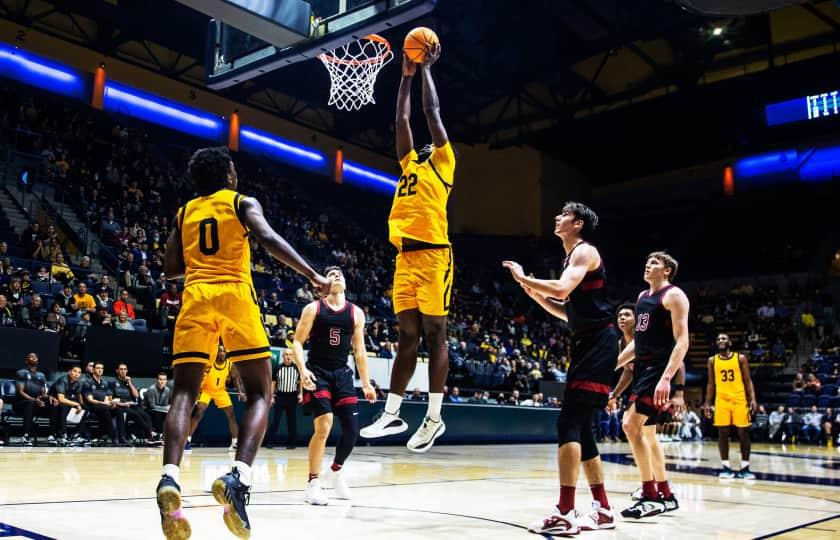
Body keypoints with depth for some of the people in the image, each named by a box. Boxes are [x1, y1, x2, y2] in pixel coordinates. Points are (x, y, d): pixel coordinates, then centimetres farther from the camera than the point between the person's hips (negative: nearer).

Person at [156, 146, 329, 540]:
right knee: (259, 394, 1)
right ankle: (238, 477, -21)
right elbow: (267, 238, -9)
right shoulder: (243, 203, 11)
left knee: (184, 394, 3)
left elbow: (170, 268, 21)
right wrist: (312, 275, -12)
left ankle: (170, 477, -20)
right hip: (234, 295, -3)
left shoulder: (184, 212, 23)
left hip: (195, 299, 4)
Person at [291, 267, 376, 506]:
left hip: (342, 374, 4)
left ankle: (337, 469, 28)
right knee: (324, 425, -17)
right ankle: (313, 484, -4)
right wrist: (303, 370, -19)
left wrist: (366, 383, 9)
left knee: (352, 428, -1)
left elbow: (359, 350, 12)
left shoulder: (356, 313, 7)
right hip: (317, 373, -4)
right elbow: (298, 342, -3)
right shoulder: (313, 309, -2)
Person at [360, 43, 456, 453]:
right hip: (406, 256, 6)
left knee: (434, 333, -3)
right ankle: (392, 414, 9)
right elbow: (402, 119, 26)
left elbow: (432, 112, 6)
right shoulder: (410, 165, 24)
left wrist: (426, 70, 14)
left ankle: (434, 417, 1)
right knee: (407, 335, 7)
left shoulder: (443, 163, 7)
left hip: (433, 254, -6)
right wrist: (407, 75, 28)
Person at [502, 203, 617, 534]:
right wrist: (535, 295, 13)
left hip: (598, 343, -10)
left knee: (569, 422, -16)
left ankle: (565, 513, -18)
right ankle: (602, 509, 18)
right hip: (588, 345, 10)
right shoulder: (573, 257, 21)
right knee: (579, 427, 10)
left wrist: (523, 277, -12)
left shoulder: (585, 251, -8)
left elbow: (562, 289, -26)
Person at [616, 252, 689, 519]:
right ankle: (666, 495, 23)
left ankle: (651, 496, -10)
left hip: (660, 369, -9)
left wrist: (666, 377, -27)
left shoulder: (674, 295, -8)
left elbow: (682, 341, -17)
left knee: (631, 425, -18)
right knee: (647, 433, 12)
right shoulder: (642, 296, 17)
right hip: (642, 368, 9)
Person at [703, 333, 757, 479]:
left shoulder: (740, 358, 2)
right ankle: (726, 467, 7)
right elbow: (711, 384, 12)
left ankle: (745, 468, 8)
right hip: (721, 400, 1)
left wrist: (752, 399, -9)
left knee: (743, 433, 0)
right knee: (722, 433, 0)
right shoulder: (712, 360, 8)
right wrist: (707, 403, 5)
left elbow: (748, 381, 2)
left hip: (739, 399, -1)